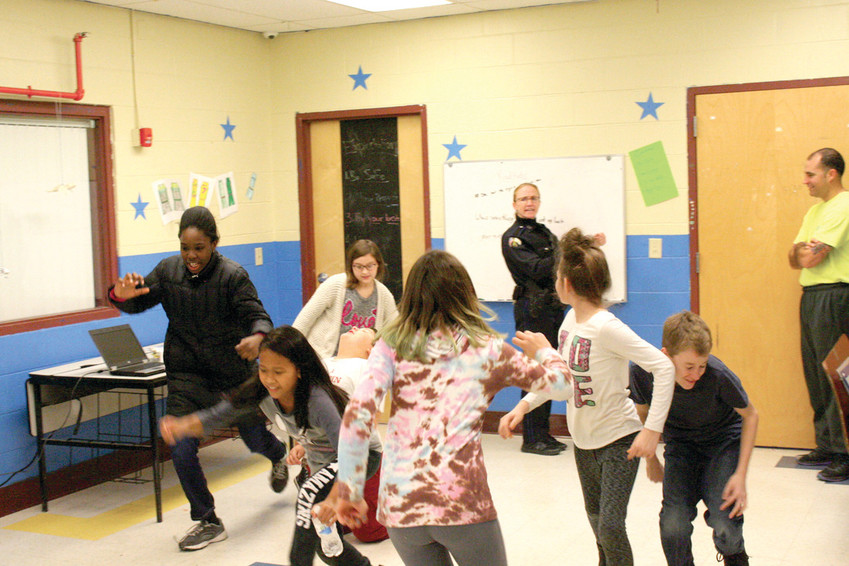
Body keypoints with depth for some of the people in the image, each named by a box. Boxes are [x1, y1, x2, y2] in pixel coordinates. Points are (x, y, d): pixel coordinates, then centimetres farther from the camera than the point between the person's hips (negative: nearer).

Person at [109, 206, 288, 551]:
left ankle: (278, 456, 56)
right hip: (186, 374, 3)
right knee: (181, 450, -9)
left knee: (255, 439, 15)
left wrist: (257, 337, -47)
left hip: (232, 373, -3)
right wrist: (122, 295, -21)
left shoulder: (232, 275, -16)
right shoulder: (168, 270, -3)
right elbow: (139, 303, 4)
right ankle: (208, 523, 10)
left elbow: (258, 315, -23)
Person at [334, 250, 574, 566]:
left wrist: (349, 492, -3)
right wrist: (544, 348, 32)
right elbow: (562, 385, 12)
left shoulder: (392, 345, 4)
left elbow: (357, 413, -9)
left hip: (398, 505, 2)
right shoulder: (487, 349, 4)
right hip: (462, 501, -2)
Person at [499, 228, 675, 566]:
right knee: (596, 519, 22)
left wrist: (652, 429, -30)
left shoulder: (606, 327, -25)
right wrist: (524, 405, -2)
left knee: (610, 527, -12)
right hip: (584, 439, 8)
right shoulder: (571, 319, -1)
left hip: (619, 439, -8)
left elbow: (664, 368, -28)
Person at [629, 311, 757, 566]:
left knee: (724, 526, -17)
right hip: (680, 445, 2)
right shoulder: (642, 372, -25)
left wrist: (741, 474, -15)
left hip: (723, 442, -2)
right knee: (673, 525, -16)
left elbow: (750, 416, -11)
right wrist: (650, 458, 10)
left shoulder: (718, 375, -31)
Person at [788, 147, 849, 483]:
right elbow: (796, 260, 15)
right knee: (817, 377, 11)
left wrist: (804, 251, 4)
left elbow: (812, 258, -17)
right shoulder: (815, 210, 19)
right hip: (811, 297, 9)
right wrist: (800, 250, -5)